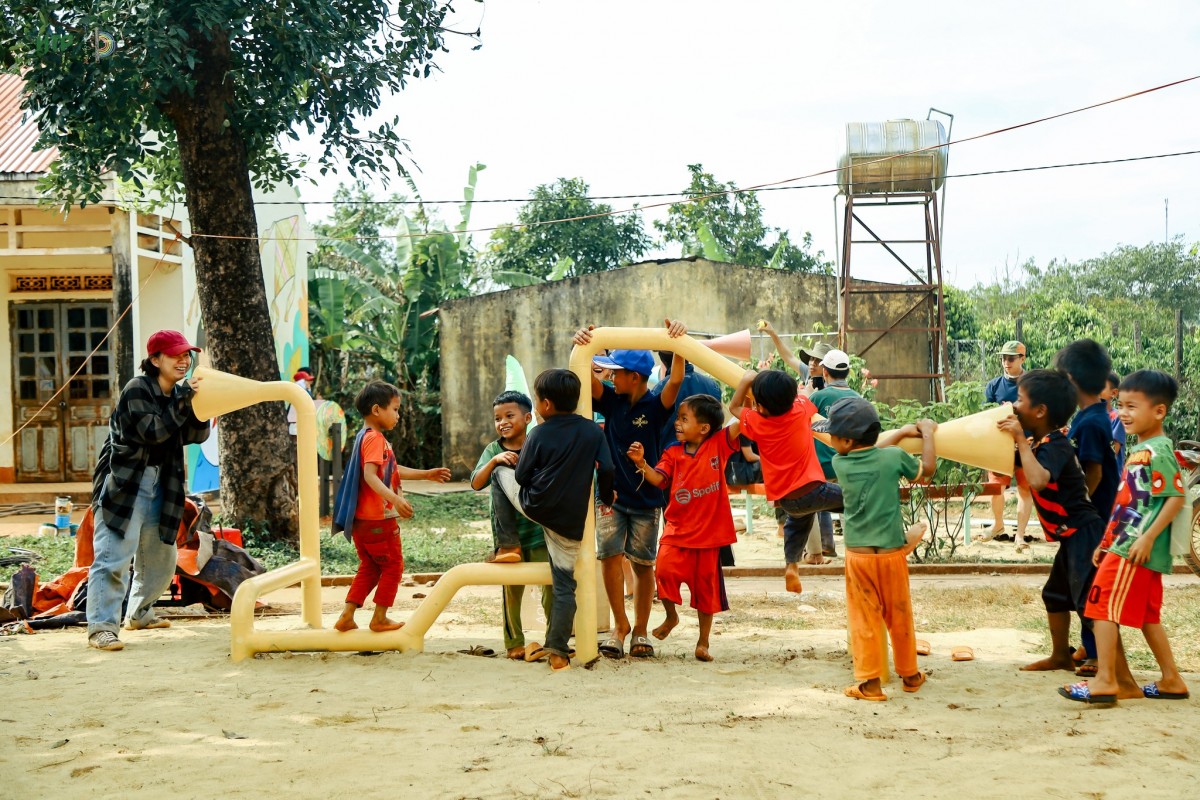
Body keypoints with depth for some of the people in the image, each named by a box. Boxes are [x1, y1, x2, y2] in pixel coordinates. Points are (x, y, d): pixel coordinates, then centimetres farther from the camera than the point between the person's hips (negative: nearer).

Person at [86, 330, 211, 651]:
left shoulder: (177, 394, 10)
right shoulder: (137, 390, -13)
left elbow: (197, 435, 1)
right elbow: (153, 431, -24)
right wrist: (183, 399, -26)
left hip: (159, 486, 8)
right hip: (124, 484, -8)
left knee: (160, 558, 17)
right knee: (114, 556, -15)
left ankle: (139, 614, 35)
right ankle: (102, 627, -16)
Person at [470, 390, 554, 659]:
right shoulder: (493, 450, 1)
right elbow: (476, 484, -9)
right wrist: (494, 461, -23)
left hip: (540, 529, 0)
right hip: (509, 533, 1)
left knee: (552, 587, 2)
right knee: (511, 591, 7)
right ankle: (514, 643, 19)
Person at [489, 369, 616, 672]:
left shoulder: (539, 434, -4)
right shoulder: (593, 431, 2)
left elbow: (521, 477, 0)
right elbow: (606, 469, -1)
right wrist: (606, 498, 17)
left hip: (534, 506, -3)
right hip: (571, 519, 3)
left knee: (500, 473, 24)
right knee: (564, 585, 10)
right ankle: (558, 652, 6)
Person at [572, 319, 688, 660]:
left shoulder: (655, 405, -8)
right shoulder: (611, 400, 0)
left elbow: (676, 380, -25)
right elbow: (587, 377, -15)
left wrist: (678, 343, -39)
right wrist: (582, 347, -34)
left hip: (645, 498, -2)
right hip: (610, 494, 2)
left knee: (643, 564, 6)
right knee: (609, 555, -10)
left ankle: (640, 630, 20)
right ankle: (620, 625, 4)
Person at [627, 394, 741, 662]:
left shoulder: (718, 444, -3)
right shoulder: (673, 453, 2)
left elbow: (741, 422, -10)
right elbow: (658, 479, -11)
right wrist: (641, 463, -27)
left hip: (709, 532, -1)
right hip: (678, 529, 1)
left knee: (706, 588, 9)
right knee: (665, 570, -19)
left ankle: (703, 642, 24)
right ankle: (671, 616, 12)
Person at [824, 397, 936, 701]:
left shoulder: (840, 464, -7)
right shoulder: (894, 457, -11)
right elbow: (928, 468, 8)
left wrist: (902, 432, 23)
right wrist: (927, 433, 22)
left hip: (858, 554, 0)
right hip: (892, 552, 1)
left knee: (864, 618, 6)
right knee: (899, 615, 15)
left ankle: (869, 683, 7)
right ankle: (909, 674, 28)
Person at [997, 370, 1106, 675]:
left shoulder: (1054, 445, -20)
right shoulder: (1041, 443, 8)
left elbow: (1038, 480, -39)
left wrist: (1021, 439, -31)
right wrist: (1009, 438, 4)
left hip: (1083, 535, -11)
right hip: (1072, 536, 11)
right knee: (1055, 595, 20)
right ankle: (1061, 656, 32)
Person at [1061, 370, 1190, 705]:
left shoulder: (1158, 451, -14)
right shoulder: (1140, 450, 15)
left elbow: (1176, 498, -20)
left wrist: (1147, 538, -24)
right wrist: (1107, 541, 21)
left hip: (1134, 549, -10)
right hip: (1122, 544, 10)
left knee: (1102, 606, -8)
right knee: (1147, 616, 15)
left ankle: (1105, 681, -6)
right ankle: (1171, 680, 22)